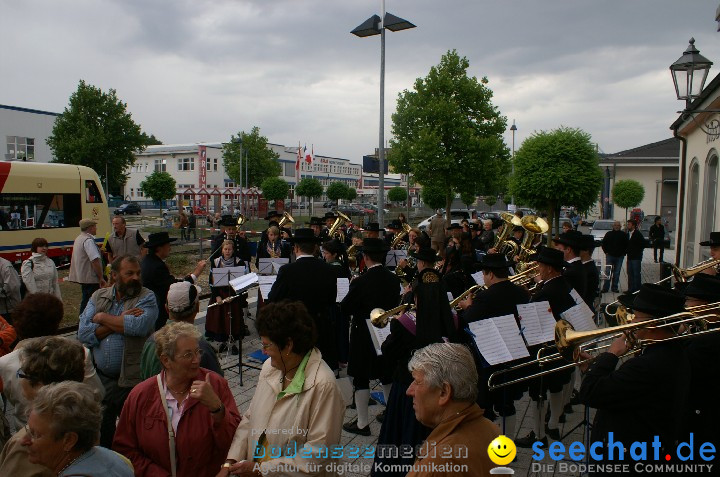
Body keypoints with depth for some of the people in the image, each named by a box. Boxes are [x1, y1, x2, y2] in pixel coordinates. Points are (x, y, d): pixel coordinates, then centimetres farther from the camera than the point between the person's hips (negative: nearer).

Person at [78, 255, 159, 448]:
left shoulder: (146, 298, -5)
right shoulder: (98, 297, 7)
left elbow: (140, 325, -25)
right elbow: (84, 334, -5)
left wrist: (103, 318, -11)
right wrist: (121, 322, -14)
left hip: (131, 381, -4)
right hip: (99, 379, 4)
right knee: (101, 432, 19)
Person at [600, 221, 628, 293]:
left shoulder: (624, 235, 2)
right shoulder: (608, 234, 3)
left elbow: (627, 245, 8)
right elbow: (603, 243, 10)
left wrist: (624, 253, -1)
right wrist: (606, 252, 1)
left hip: (619, 257, 1)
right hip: (609, 255, 0)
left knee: (617, 273, 6)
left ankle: (615, 288, 14)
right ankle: (605, 288, 1)